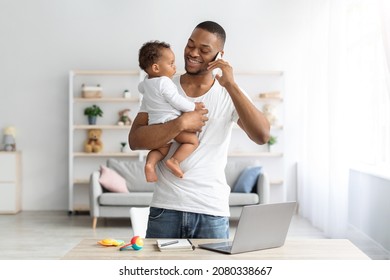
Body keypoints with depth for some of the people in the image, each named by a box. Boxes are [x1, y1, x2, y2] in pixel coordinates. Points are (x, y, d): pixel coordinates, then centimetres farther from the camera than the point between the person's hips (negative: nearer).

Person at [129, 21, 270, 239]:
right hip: (165, 208, 1)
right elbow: (135, 140, -6)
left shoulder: (231, 94, 2)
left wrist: (231, 85, -16)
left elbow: (262, 136, -13)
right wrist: (181, 123, -16)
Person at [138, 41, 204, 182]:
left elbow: (141, 87, 38)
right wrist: (193, 106, -1)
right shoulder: (164, 82, -13)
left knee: (161, 149, 22)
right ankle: (174, 160, -20)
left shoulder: (146, 82, 14)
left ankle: (150, 163, -6)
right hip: (170, 122, -8)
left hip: (154, 124, 8)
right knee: (193, 141, -5)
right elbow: (177, 101, -15)